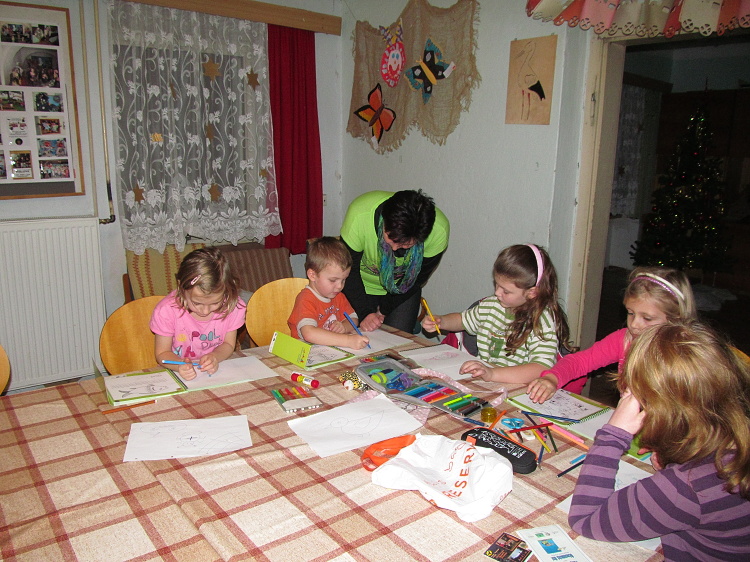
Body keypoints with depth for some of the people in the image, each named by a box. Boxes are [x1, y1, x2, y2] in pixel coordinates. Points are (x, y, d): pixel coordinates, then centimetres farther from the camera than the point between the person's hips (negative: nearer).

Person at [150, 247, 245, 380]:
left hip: (218, 373, 2)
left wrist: (215, 357, -22)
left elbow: (228, 344, 0)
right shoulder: (166, 311, -18)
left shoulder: (232, 305, -14)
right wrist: (180, 365, -28)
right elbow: (162, 353, -7)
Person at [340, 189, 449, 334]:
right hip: (361, 287, 0)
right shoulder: (359, 215, -34)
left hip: (403, 291, 1)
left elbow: (417, 278, -13)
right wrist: (364, 313, -27)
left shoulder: (439, 231, -30)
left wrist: (384, 310, -9)